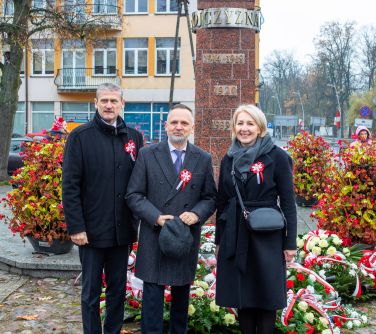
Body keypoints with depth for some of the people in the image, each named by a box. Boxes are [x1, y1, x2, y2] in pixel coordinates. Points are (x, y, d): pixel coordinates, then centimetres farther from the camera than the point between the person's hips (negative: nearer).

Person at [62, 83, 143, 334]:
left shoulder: (133, 137, 6)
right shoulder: (81, 136, -5)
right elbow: (70, 185, -8)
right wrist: (76, 227, -13)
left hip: (122, 229, 4)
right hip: (92, 229, -3)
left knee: (118, 289, 14)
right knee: (91, 292, 8)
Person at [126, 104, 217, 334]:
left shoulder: (204, 159, 5)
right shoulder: (147, 155, 0)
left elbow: (210, 198, 7)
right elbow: (134, 195, -2)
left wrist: (196, 214, -14)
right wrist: (156, 217, -16)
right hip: (154, 237, -2)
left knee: (182, 294, 15)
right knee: (153, 295, -1)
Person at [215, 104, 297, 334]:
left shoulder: (277, 156, -5)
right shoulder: (228, 159, 8)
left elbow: (288, 202, -5)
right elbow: (222, 202, 12)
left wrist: (290, 242, -7)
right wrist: (219, 240, 13)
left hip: (266, 236, -4)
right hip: (235, 236, 4)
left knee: (266, 296, 4)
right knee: (241, 295, 10)